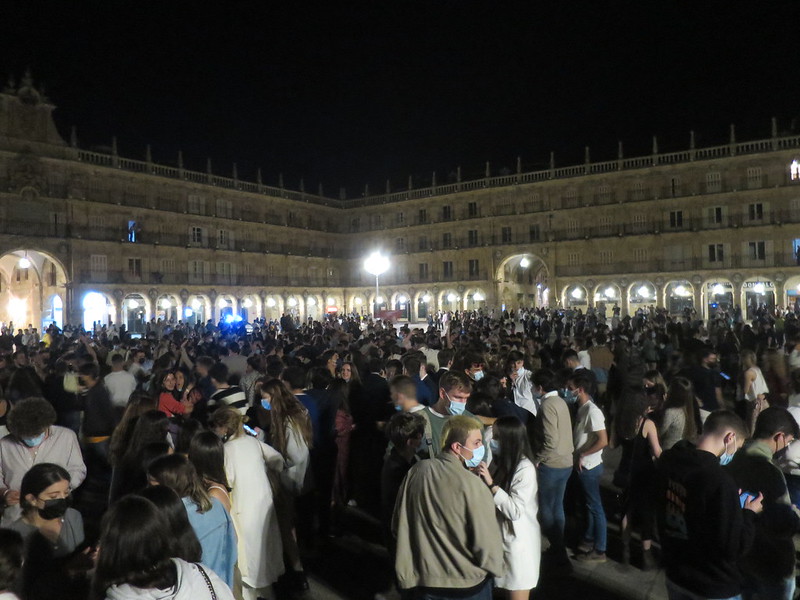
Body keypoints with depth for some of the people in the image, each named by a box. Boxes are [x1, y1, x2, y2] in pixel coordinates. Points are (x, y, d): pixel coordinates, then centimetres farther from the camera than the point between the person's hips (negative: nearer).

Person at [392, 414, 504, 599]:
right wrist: (498, 568, 2)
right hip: (467, 583, -4)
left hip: (422, 579, 4)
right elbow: (486, 542, -19)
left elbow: (398, 525, 2)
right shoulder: (472, 485, -24)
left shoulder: (416, 471, -8)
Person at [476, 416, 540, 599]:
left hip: (519, 540, -7)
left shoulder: (525, 469, -21)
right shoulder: (499, 462, 1)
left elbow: (515, 511, -25)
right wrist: (480, 478, -8)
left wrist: (492, 484, -28)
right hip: (501, 536, 7)